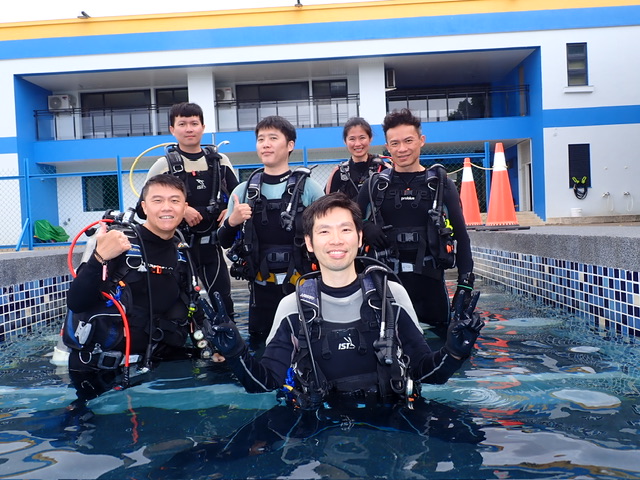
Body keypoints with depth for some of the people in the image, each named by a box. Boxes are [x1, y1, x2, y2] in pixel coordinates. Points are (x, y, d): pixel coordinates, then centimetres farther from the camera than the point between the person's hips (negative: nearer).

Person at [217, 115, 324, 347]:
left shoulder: (309, 187, -4)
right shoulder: (243, 190, 4)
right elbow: (225, 242, 8)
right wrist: (232, 222, -12)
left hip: (304, 285, -2)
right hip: (262, 287, 2)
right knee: (261, 348, 13)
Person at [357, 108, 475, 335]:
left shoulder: (440, 184, 3)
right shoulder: (374, 185, 4)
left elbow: (460, 235, 4)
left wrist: (465, 284, -2)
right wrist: (364, 228, -13)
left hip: (430, 281, 0)